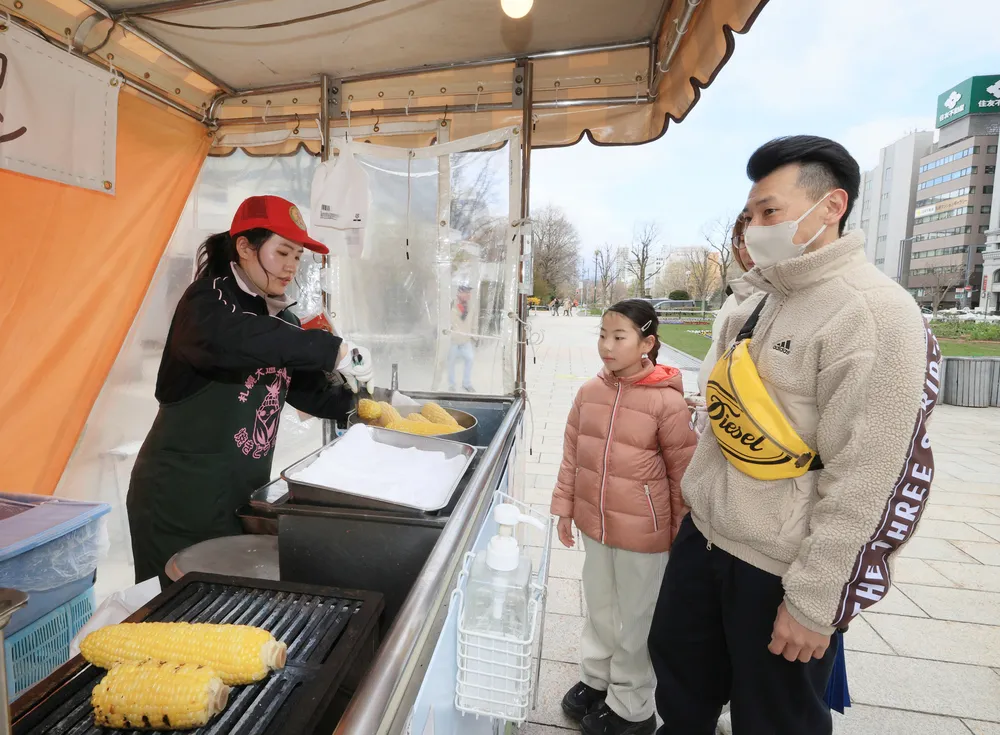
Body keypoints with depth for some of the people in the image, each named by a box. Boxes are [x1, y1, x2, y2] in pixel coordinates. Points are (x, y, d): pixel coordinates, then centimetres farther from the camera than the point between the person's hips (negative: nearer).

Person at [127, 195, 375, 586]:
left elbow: (309, 388, 6)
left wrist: (356, 403, -12)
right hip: (180, 496, -6)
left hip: (243, 495, 7)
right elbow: (231, 340, -38)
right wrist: (333, 349, -38)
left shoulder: (280, 317, 9)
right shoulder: (208, 301, -13)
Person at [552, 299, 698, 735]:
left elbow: (684, 473, -11)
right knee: (599, 608, 24)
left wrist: (683, 534, -5)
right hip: (594, 523, 5)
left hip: (642, 532, -4)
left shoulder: (666, 401, -18)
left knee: (635, 619, 15)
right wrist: (564, 508, 8)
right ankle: (596, 678, 48)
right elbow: (572, 455, 5)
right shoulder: (589, 392, -4)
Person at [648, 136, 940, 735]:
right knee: (680, 680, 24)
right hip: (704, 534, 7)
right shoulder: (757, 306, 7)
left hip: (779, 568, -7)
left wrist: (813, 601, -18)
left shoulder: (874, 315, -19)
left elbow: (867, 484, -21)